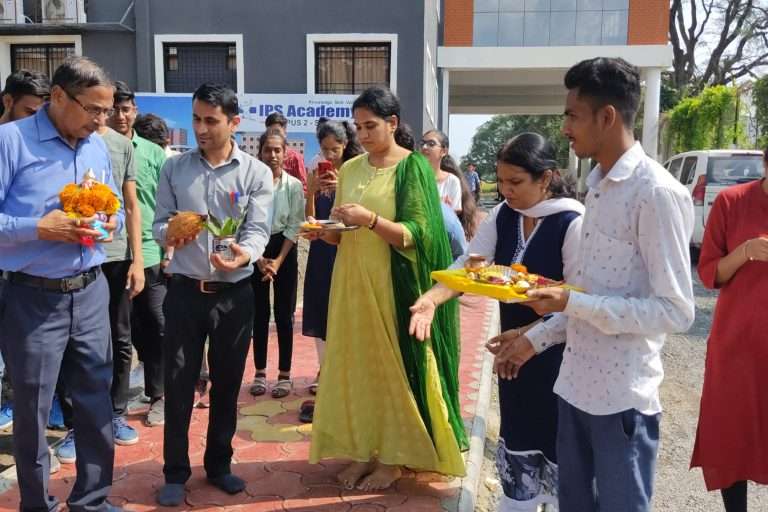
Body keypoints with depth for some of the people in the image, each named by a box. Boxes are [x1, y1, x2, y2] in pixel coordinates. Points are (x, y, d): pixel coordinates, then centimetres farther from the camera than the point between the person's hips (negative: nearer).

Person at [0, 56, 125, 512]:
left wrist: (113, 221, -4)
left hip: (91, 292, 5)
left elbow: (115, 205, 17)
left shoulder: (99, 146, 8)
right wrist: (39, 228, -23)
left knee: (96, 402, 12)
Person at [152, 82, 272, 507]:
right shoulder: (174, 167, 4)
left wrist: (244, 255, -32)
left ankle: (219, 464, 30)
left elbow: (258, 231, -10)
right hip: (185, 291, 1)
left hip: (234, 293, 0)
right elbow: (159, 223, 2)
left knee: (227, 383, 12)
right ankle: (175, 472, 21)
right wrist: (168, 232, -22)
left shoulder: (257, 173, -1)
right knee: (178, 384, 5)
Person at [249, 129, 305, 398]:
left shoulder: (294, 185, -4)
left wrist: (278, 260, -9)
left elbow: (295, 226, -4)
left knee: (284, 314, 3)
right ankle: (260, 372, 17)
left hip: (284, 250, 0)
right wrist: (260, 259, -9)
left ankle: (284, 374, 12)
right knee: (259, 313, 6)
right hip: (255, 251, 0)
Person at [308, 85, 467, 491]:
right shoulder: (349, 169, 10)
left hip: (393, 285, -5)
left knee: (392, 365, 2)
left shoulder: (413, 167, -7)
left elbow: (416, 234, -14)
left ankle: (392, 458, 17)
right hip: (352, 283, 5)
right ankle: (362, 450, 22)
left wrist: (371, 220, -28)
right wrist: (325, 231, -6)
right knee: (356, 363, 9)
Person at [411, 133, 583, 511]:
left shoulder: (573, 223, -18)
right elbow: (467, 265, -5)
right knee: (517, 434, 19)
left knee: (557, 440, 9)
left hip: (558, 352, -5)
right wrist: (431, 298, -23)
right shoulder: (502, 215, 0)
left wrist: (529, 334, -27)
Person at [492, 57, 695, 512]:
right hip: (575, 386, 8)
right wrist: (537, 338, 13)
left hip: (623, 399, -8)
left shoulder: (657, 193, -18)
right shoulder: (598, 184, 9)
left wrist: (571, 303, -22)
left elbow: (676, 311, -20)